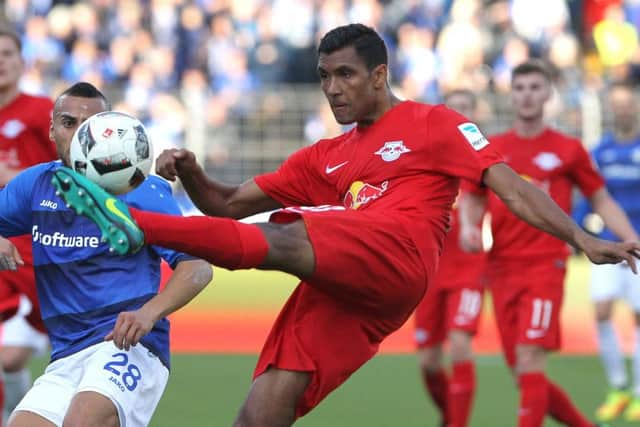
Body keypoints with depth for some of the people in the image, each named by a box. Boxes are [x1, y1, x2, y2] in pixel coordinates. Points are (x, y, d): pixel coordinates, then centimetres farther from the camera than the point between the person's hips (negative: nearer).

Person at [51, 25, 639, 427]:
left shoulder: (433, 124, 15)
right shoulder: (325, 158, 30)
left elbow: (510, 187, 8)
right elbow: (231, 203, 27)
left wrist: (583, 239, -3)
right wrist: (191, 176, 6)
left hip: (398, 258, -6)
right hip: (340, 292, 6)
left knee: (278, 239, -30)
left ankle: (136, 225, -40)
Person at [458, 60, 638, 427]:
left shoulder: (568, 149, 3)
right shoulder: (492, 149, 10)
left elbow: (601, 200, 9)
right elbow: (472, 197, 20)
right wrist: (468, 227, -2)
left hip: (545, 266, -4)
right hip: (502, 269, 4)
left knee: (530, 361, -18)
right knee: (525, 376, 5)